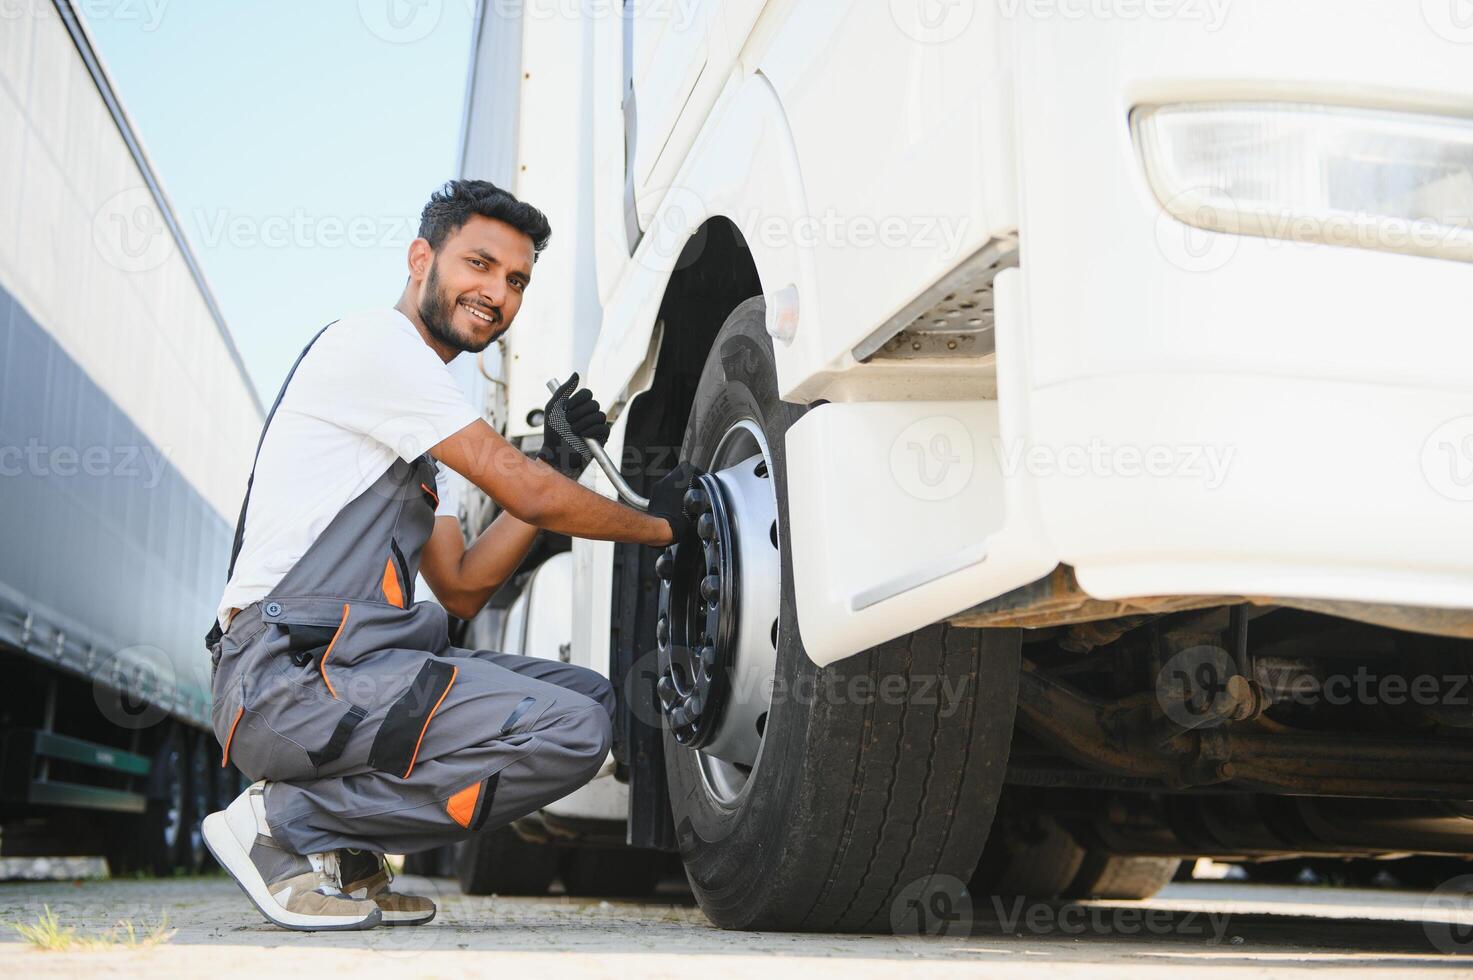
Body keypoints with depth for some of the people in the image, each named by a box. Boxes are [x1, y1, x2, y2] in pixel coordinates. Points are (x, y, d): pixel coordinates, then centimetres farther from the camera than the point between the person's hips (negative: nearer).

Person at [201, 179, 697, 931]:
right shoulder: (374, 342, -5)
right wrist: (659, 523, 5)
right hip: (287, 674, -10)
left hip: (351, 664, 10)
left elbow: (462, 590, 18)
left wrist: (558, 461, 13)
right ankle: (285, 824, -9)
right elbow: (530, 496, -10)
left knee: (589, 696, 8)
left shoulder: (417, 420, 24)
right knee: (569, 730, -21)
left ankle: (341, 846, 6)